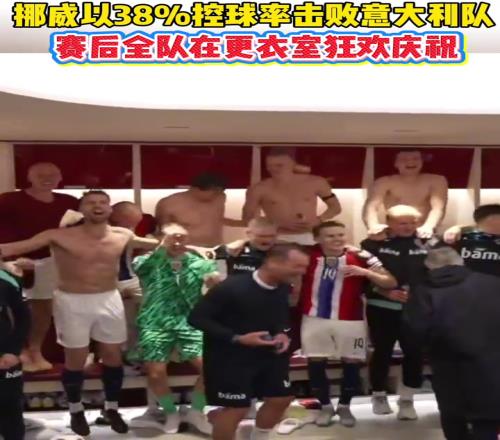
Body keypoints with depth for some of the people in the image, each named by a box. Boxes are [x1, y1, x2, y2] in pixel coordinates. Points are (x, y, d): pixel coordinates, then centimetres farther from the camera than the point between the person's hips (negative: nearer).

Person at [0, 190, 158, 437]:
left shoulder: (122, 236, -2)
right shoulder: (59, 237, -14)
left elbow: (157, 245, 15)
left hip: (109, 300, 3)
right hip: (72, 302, -3)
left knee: (113, 356, 10)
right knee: (76, 359, 6)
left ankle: (111, 408, 31)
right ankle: (76, 411, 29)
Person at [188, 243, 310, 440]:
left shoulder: (284, 289, -4)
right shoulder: (231, 287, -25)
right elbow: (197, 318, -20)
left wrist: (282, 333, -6)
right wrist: (237, 338, -26)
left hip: (267, 354, 7)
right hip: (229, 358, -7)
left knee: (281, 399, 13)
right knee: (236, 408, -4)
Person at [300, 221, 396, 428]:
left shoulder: (359, 257, -7)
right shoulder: (308, 255, -2)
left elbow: (390, 283, -5)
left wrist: (366, 272, -21)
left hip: (350, 320, -1)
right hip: (314, 318, 1)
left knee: (351, 364, 8)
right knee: (315, 363, 7)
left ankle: (344, 407, 29)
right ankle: (325, 406, 27)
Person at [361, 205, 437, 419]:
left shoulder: (428, 244, 2)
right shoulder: (373, 244, -4)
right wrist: (386, 292, -15)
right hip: (382, 308, -1)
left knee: (415, 353, 2)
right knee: (382, 352, 8)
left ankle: (406, 399, 19)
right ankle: (379, 395, 29)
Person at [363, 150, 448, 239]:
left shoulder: (436, 181, 2)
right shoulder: (384, 182, -1)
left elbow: (438, 207, -13)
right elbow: (371, 206, -16)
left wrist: (428, 227, -37)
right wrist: (373, 226, -41)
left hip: (421, 234, 2)